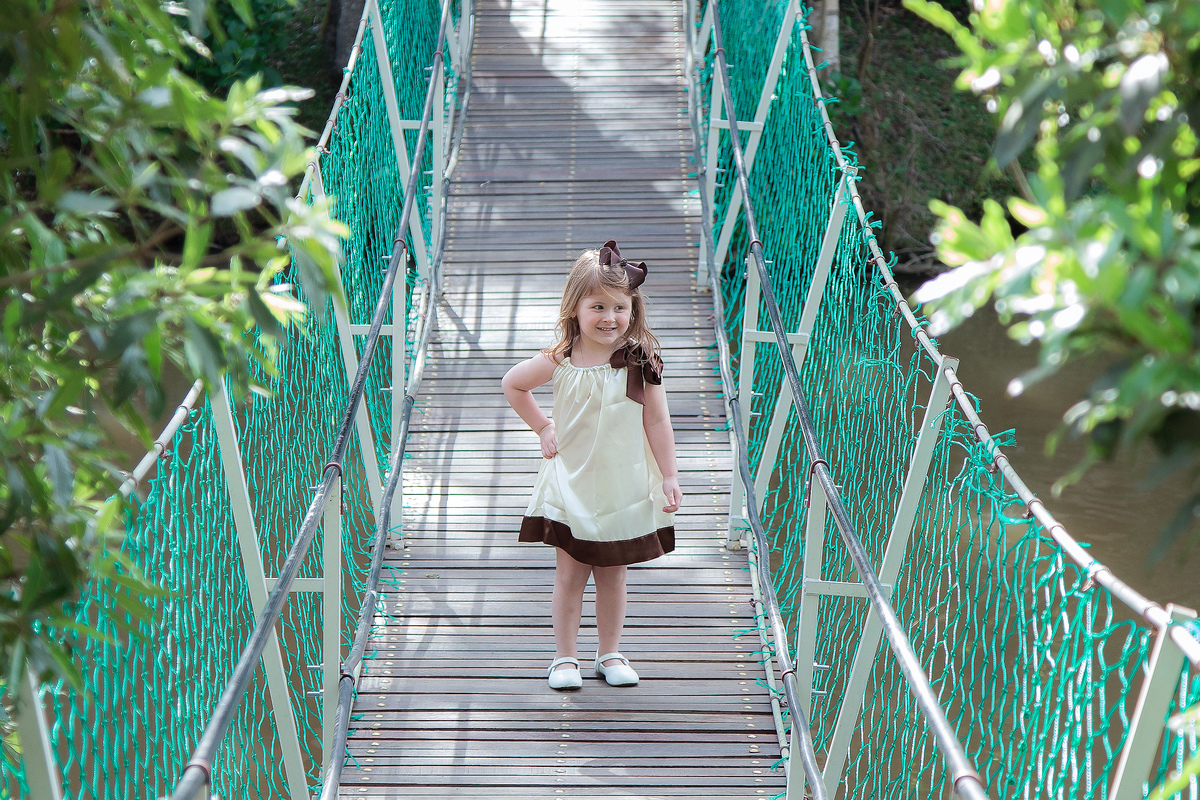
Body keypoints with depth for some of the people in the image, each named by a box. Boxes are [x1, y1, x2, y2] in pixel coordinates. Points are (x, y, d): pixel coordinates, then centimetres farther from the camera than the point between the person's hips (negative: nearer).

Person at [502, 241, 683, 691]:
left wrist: (669, 478, -3)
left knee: (613, 574, 11)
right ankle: (564, 657, 14)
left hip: (624, 487, 0)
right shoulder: (559, 363, -8)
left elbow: (657, 423, -3)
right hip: (571, 484, 0)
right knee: (569, 574, 4)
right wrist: (542, 427, 6)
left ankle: (610, 654, 23)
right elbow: (513, 385, 10)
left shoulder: (642, 361, -9)